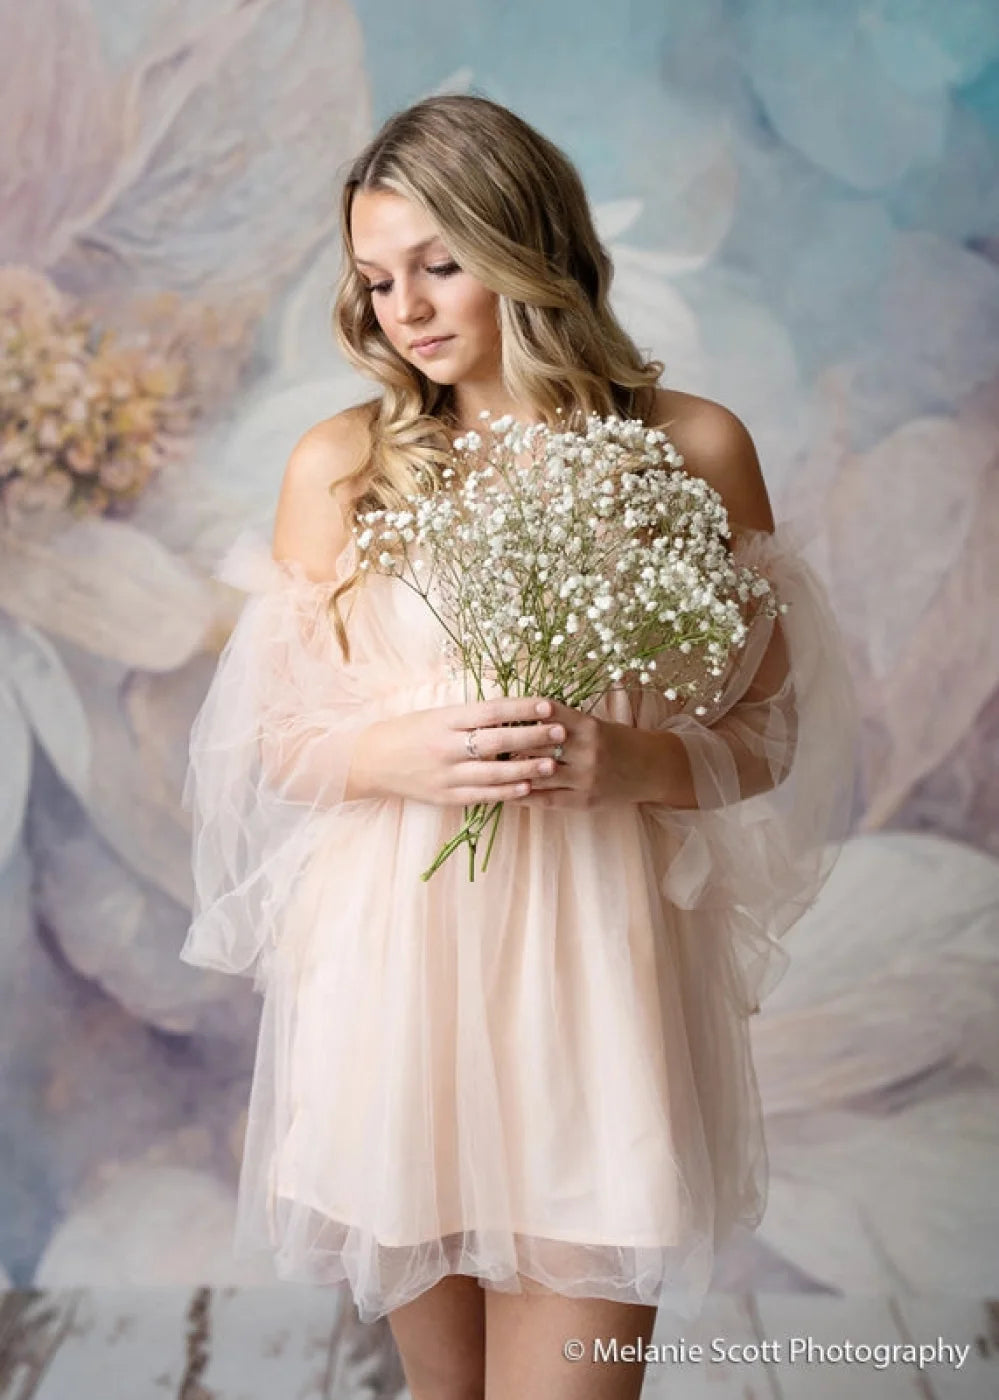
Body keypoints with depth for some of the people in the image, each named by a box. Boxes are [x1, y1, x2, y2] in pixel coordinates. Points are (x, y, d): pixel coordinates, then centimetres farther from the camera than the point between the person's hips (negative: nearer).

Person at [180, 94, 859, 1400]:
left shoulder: (693, 447, 1)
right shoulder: (339, 462, 3)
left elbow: (765, 733, 4)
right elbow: (277, 736, 5)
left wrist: (631, 761, -16)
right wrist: (408, 755, -15)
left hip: (591, 963, -1)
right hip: (393, 960, 1)